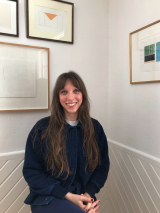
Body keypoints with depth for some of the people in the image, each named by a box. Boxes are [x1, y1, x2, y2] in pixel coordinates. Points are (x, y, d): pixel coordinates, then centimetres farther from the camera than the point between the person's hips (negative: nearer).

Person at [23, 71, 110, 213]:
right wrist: (68, 196, -12)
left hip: (84, 198, 4)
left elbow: (103, 166, 7)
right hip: (48, 198, -3)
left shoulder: (95, 127, 1)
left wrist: (89, 194, -10)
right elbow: (31, 171, -5)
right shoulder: (42, 128, -8)